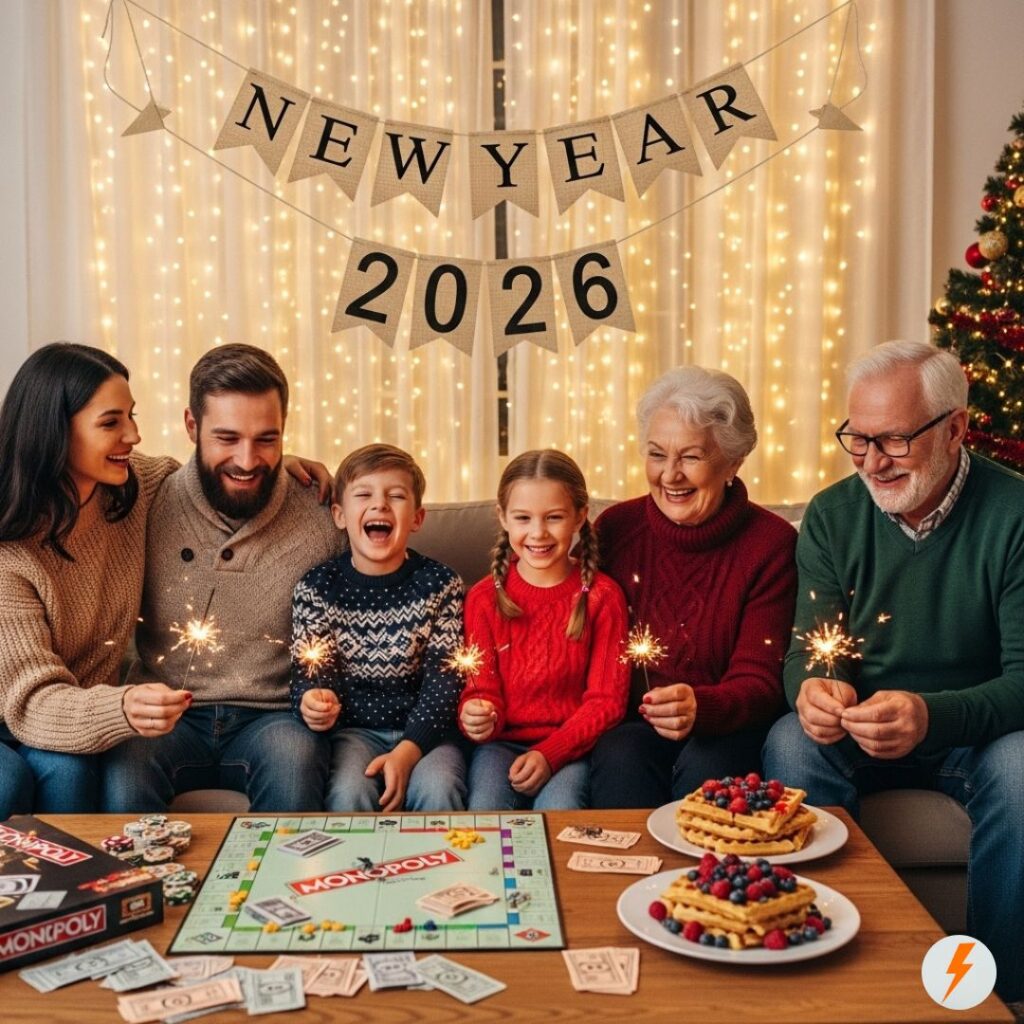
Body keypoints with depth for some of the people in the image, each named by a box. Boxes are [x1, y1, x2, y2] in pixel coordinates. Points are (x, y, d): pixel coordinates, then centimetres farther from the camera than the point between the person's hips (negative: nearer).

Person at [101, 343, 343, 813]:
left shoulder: (319, 519, -1)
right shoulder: (149, 505, 0)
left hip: (271, 716, 0)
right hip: (169, 716, 0)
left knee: (294, 762, -32)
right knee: (124, 772, -31)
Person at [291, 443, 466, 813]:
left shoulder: (440, 584, 0)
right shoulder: (317, 587, 1)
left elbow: (444, 678, -5)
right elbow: (308, 672, -1)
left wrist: (408, 751, -18)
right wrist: (311, 703, -27)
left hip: (423, 730, 0)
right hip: (351, 729, 0)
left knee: (438, 790, -28)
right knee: (349, 792, -29)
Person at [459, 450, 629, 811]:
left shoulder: (602, 596, -1)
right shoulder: (485, 597, 3)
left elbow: (606, 699, -2)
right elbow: (481, 687, 4)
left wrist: (550, 753, -16)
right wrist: (477, 717, -22)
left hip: (570, 745, -1)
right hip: (502, 742, 1)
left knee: (558, 814, -29)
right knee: (484, 812, -26)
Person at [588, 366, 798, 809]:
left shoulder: (771, 544, -7)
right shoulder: (616, 528, 0)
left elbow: (759, 683, -10)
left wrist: (700, 708, -33)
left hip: (725, 731, -1)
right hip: (630, 724, 1)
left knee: (706, 765, -32)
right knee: (622, 757, -31)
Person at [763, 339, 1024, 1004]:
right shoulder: (833, 515, -3)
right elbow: (808, 649, -3)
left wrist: (933, 716, -37)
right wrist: (812, 687, -30)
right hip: (859, 733, 2)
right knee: (791, 743, -28)